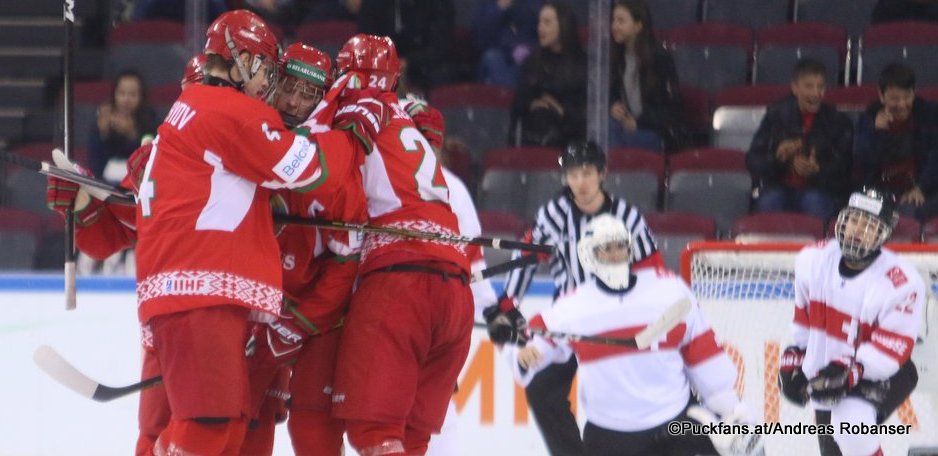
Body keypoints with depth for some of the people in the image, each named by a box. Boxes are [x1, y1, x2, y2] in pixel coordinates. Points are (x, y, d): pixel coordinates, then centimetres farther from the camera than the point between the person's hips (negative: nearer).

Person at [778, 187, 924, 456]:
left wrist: (851, 373, -33)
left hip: (879, 376, -6)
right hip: (825, 377, 6)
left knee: (851, 425, -35)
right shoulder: (814, 260, -7)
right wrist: (794, 359, 12)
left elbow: (893, 348, -24)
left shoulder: (902, 283, -24)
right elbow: (804, 315, 11)